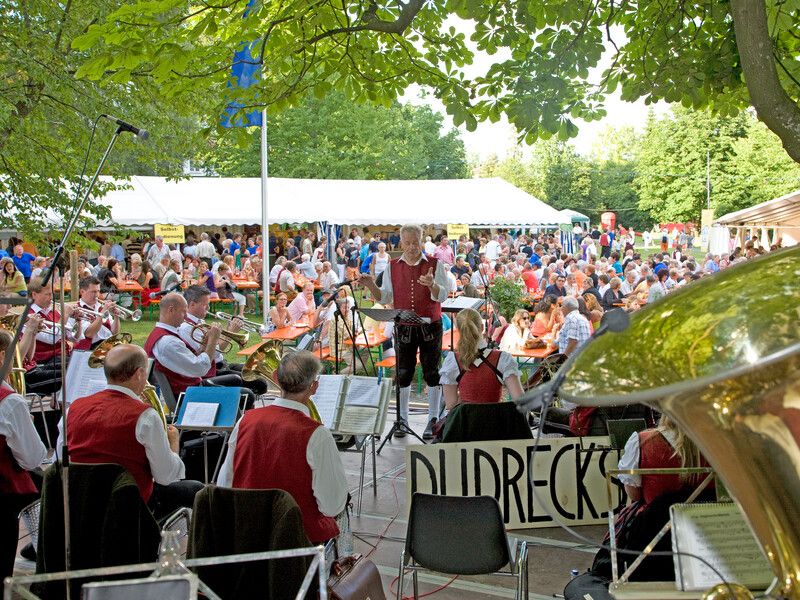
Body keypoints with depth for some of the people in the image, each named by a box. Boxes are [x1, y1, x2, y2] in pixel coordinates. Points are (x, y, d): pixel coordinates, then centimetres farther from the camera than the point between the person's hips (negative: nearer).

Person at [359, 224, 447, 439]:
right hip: (404, 327, 2)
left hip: (430, 326, -2)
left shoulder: (435, 264, 0)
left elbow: (442, 296, -8)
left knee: (431, 371, 1)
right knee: (403, 373, 3)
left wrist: (431, 285, -28)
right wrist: (371, 286, -12)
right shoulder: (392, 266, 7)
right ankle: (402, 419, 15)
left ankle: (433, 419, 11)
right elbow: (385, 298, 6)